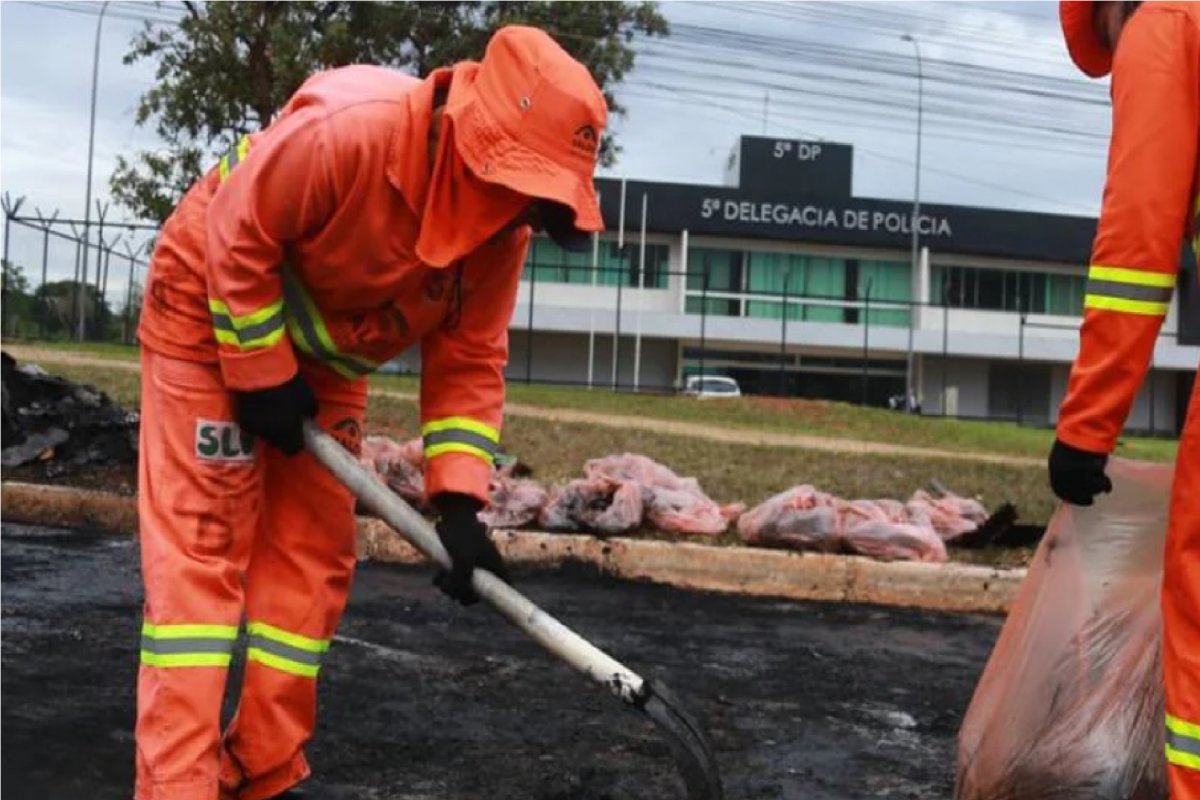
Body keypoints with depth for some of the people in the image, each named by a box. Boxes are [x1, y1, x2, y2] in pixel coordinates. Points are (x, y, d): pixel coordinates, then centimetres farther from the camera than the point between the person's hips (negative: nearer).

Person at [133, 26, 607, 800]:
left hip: (325, 352, 7)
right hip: (211, 308, -6)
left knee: (315, 549, 4)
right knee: (204, 540, -11)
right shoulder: (347, 128, -35)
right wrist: (263, 375, -20)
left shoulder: (504, 230, -13)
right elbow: (235, 237, -26)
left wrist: (459, 500, -17)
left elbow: (470, 361, -9)